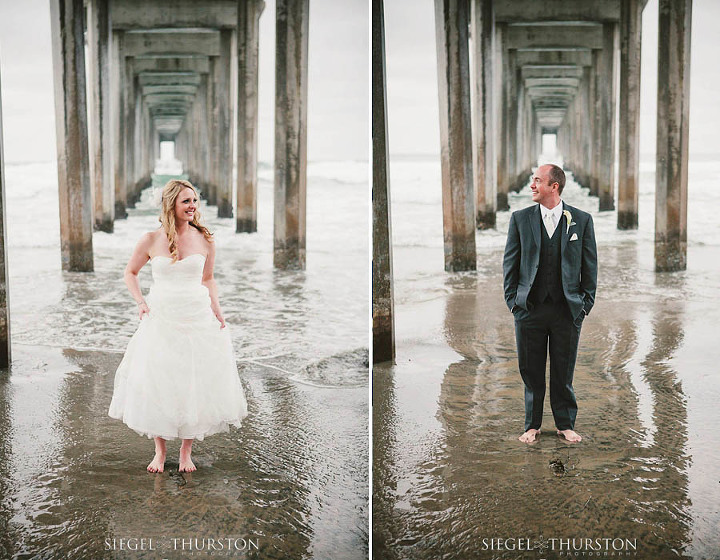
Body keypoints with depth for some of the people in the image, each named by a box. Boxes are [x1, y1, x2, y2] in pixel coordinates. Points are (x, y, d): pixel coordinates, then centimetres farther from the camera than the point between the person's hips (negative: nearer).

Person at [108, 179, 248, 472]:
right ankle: (160, 451, 21)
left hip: (198, 318, 1)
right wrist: (140, 301, -3)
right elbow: (130, 272, 11)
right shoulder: (152, 240, -3)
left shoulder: (204, 239, 1)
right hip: (161, 319, -1)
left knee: (195, 385, 4)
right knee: (157, 385, 3)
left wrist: (215, 308, 2)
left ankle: (186, 451, 21)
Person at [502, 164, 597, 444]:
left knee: (563, 372, 7)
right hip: (530, 308, 1)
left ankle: (565, 424, 22)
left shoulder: (582, 220, 2)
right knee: (531, 372, 7)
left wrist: (586, 303, 1)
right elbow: (510, 263, 7)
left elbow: (590, 264, 6)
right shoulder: (520, 218, 3)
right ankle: (532, 426, 21)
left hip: (567, 309, -1)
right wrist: (513, 301, 1)